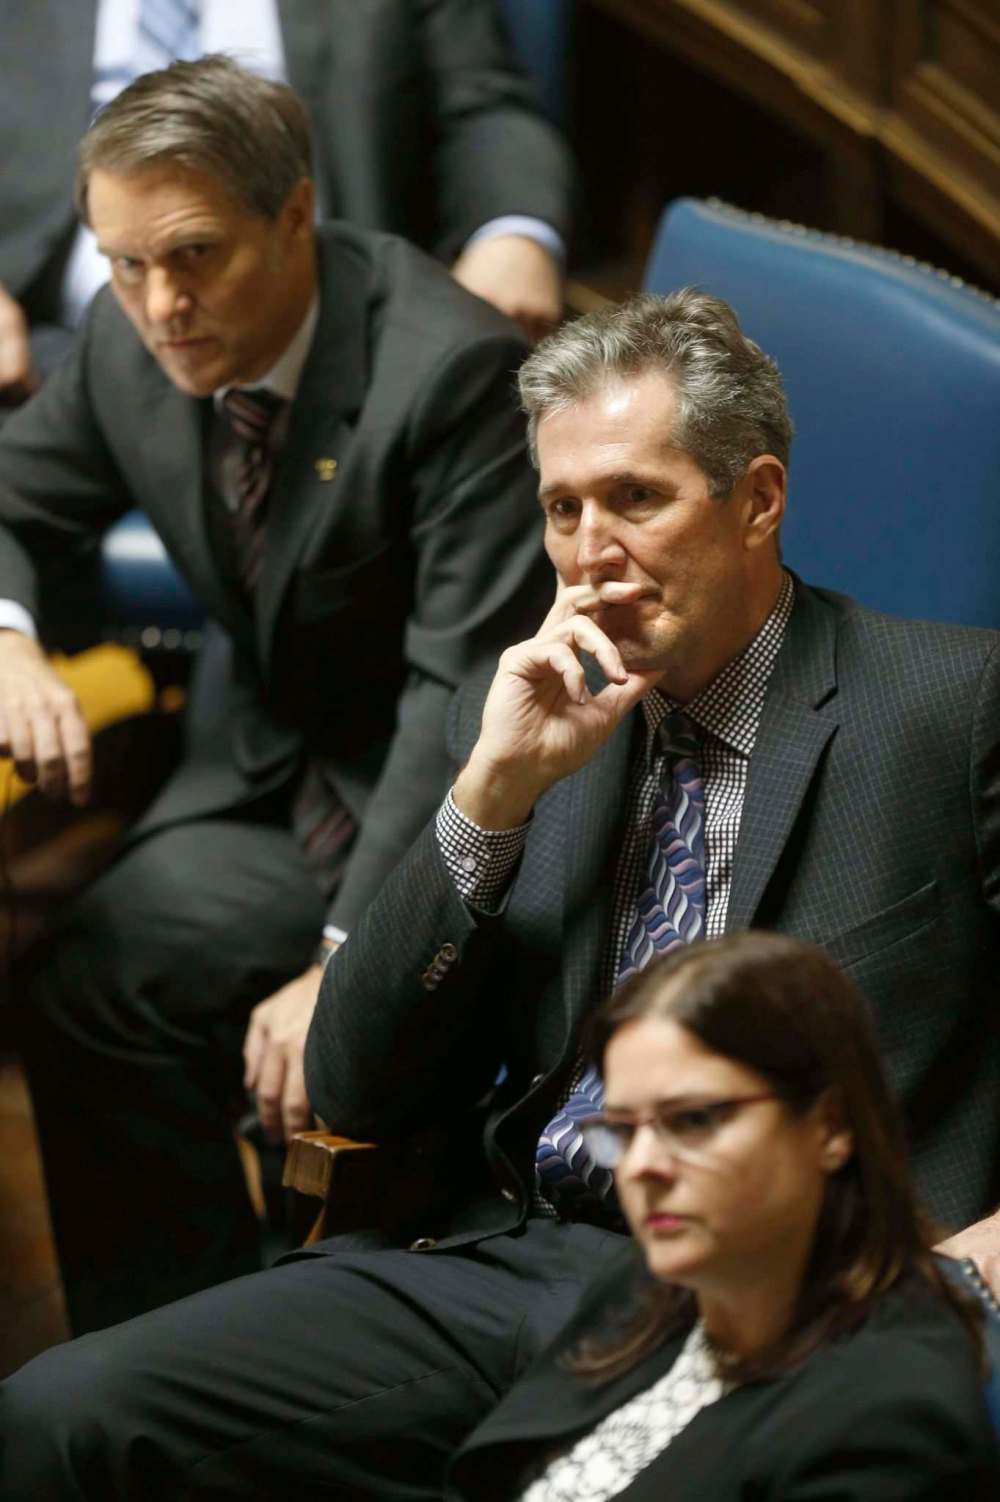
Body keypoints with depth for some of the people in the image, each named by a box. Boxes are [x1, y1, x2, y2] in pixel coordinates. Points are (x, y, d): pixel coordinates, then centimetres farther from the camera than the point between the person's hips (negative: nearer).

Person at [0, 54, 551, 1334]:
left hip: (446, 800, -6)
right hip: (273, 771, 6)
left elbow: (469, 695, -26)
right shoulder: (128, 343, -3)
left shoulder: (449, 365, -24)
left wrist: (346, 962, -32)